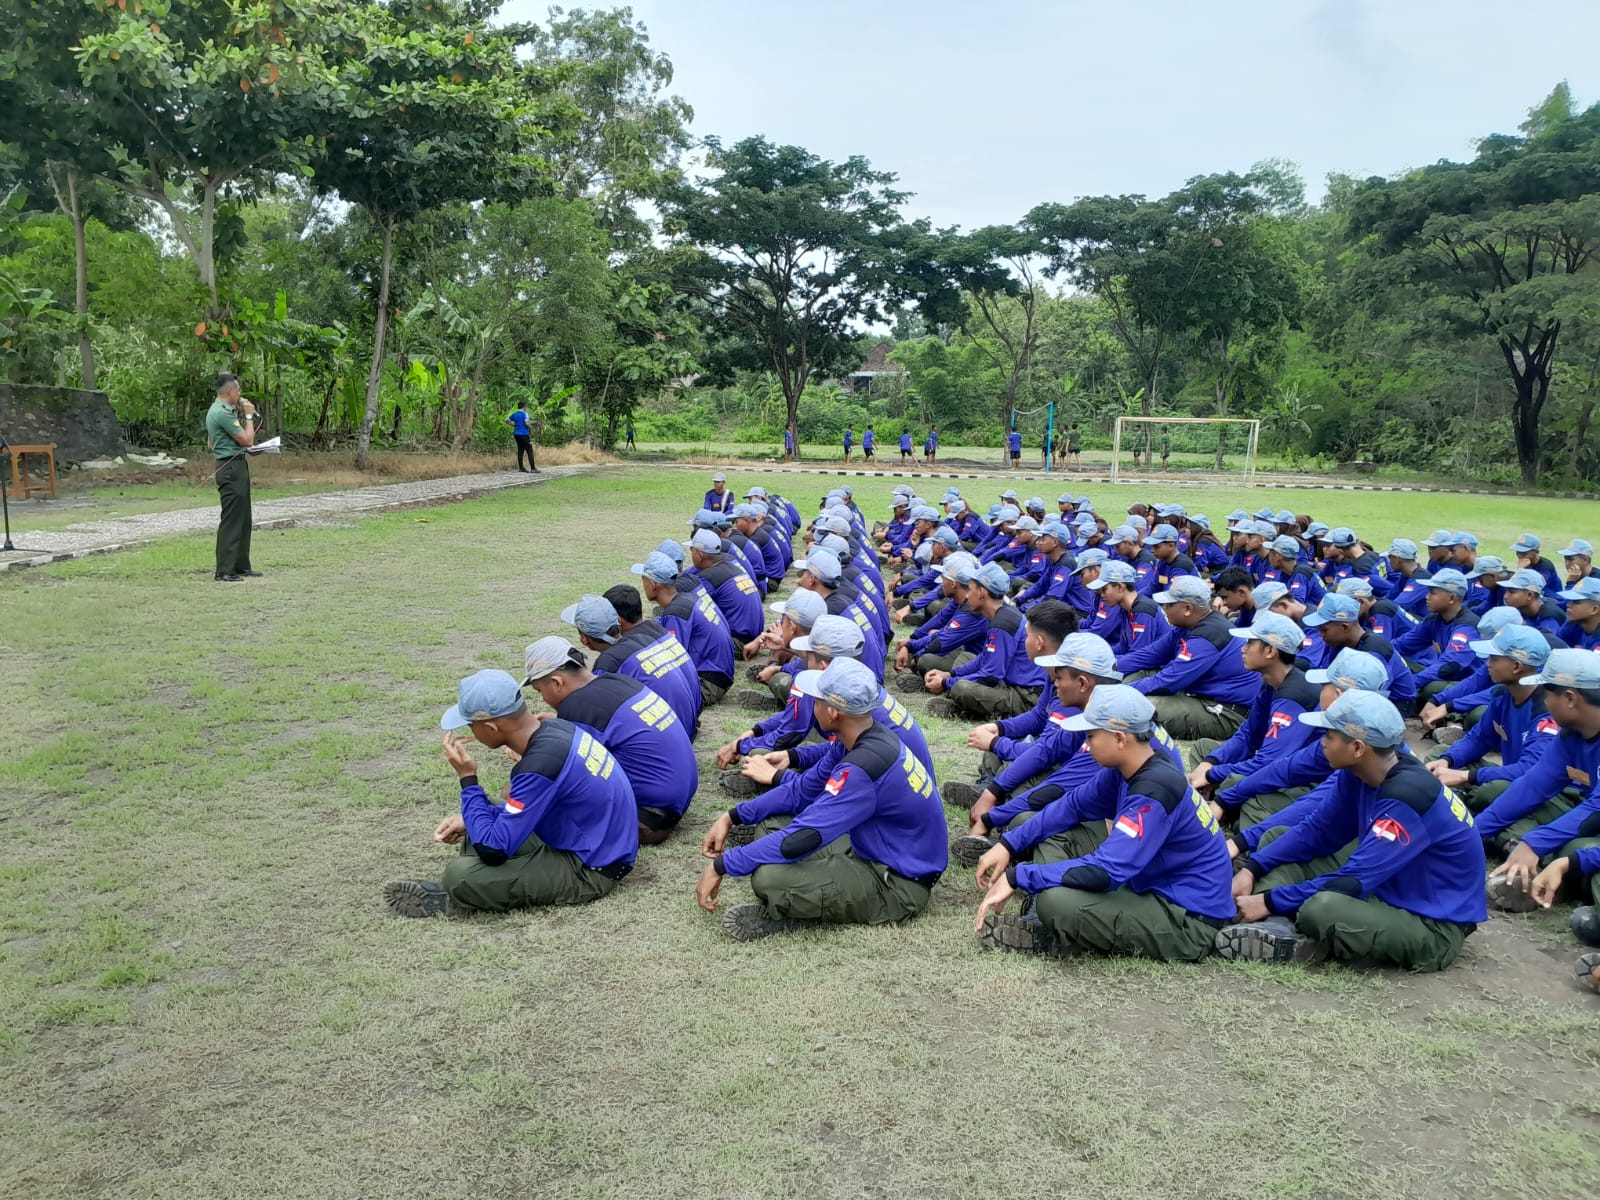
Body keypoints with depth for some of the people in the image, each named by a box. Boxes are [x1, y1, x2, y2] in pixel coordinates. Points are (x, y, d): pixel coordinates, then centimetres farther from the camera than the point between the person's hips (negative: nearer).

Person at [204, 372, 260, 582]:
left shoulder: (216, 410, 16)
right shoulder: (223, 413, -18)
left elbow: (210, 443, 25)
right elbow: (247, 440, -17)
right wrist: (249, 416, -5)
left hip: (235, 467, 11)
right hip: (232, 468, -11)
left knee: (242, 519, 14)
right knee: (231, 520, -9)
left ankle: (241, 565, 20)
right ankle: (224, 571, -7)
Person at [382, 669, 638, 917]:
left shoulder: (539, 765, -28)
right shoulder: (554, 728, -1)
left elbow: (492, 850, -24)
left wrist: (467, 778, -16)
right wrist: (469, 821, 6)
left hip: (589, 871, -10)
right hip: (602, 849, 10)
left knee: (460, 874, -22)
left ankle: (451, 896, 8)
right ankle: (459, 889, 3)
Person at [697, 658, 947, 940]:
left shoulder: (864, 767, -29)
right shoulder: (865, 738, 0)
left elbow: (799, 840, -30)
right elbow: (803, 792, 11)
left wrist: (721, 865, -20)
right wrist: (732, 818, 5)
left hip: (898, 886, -10)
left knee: (768, 876, -29)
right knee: (771, 826, 9)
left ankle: (787, 914, 0)